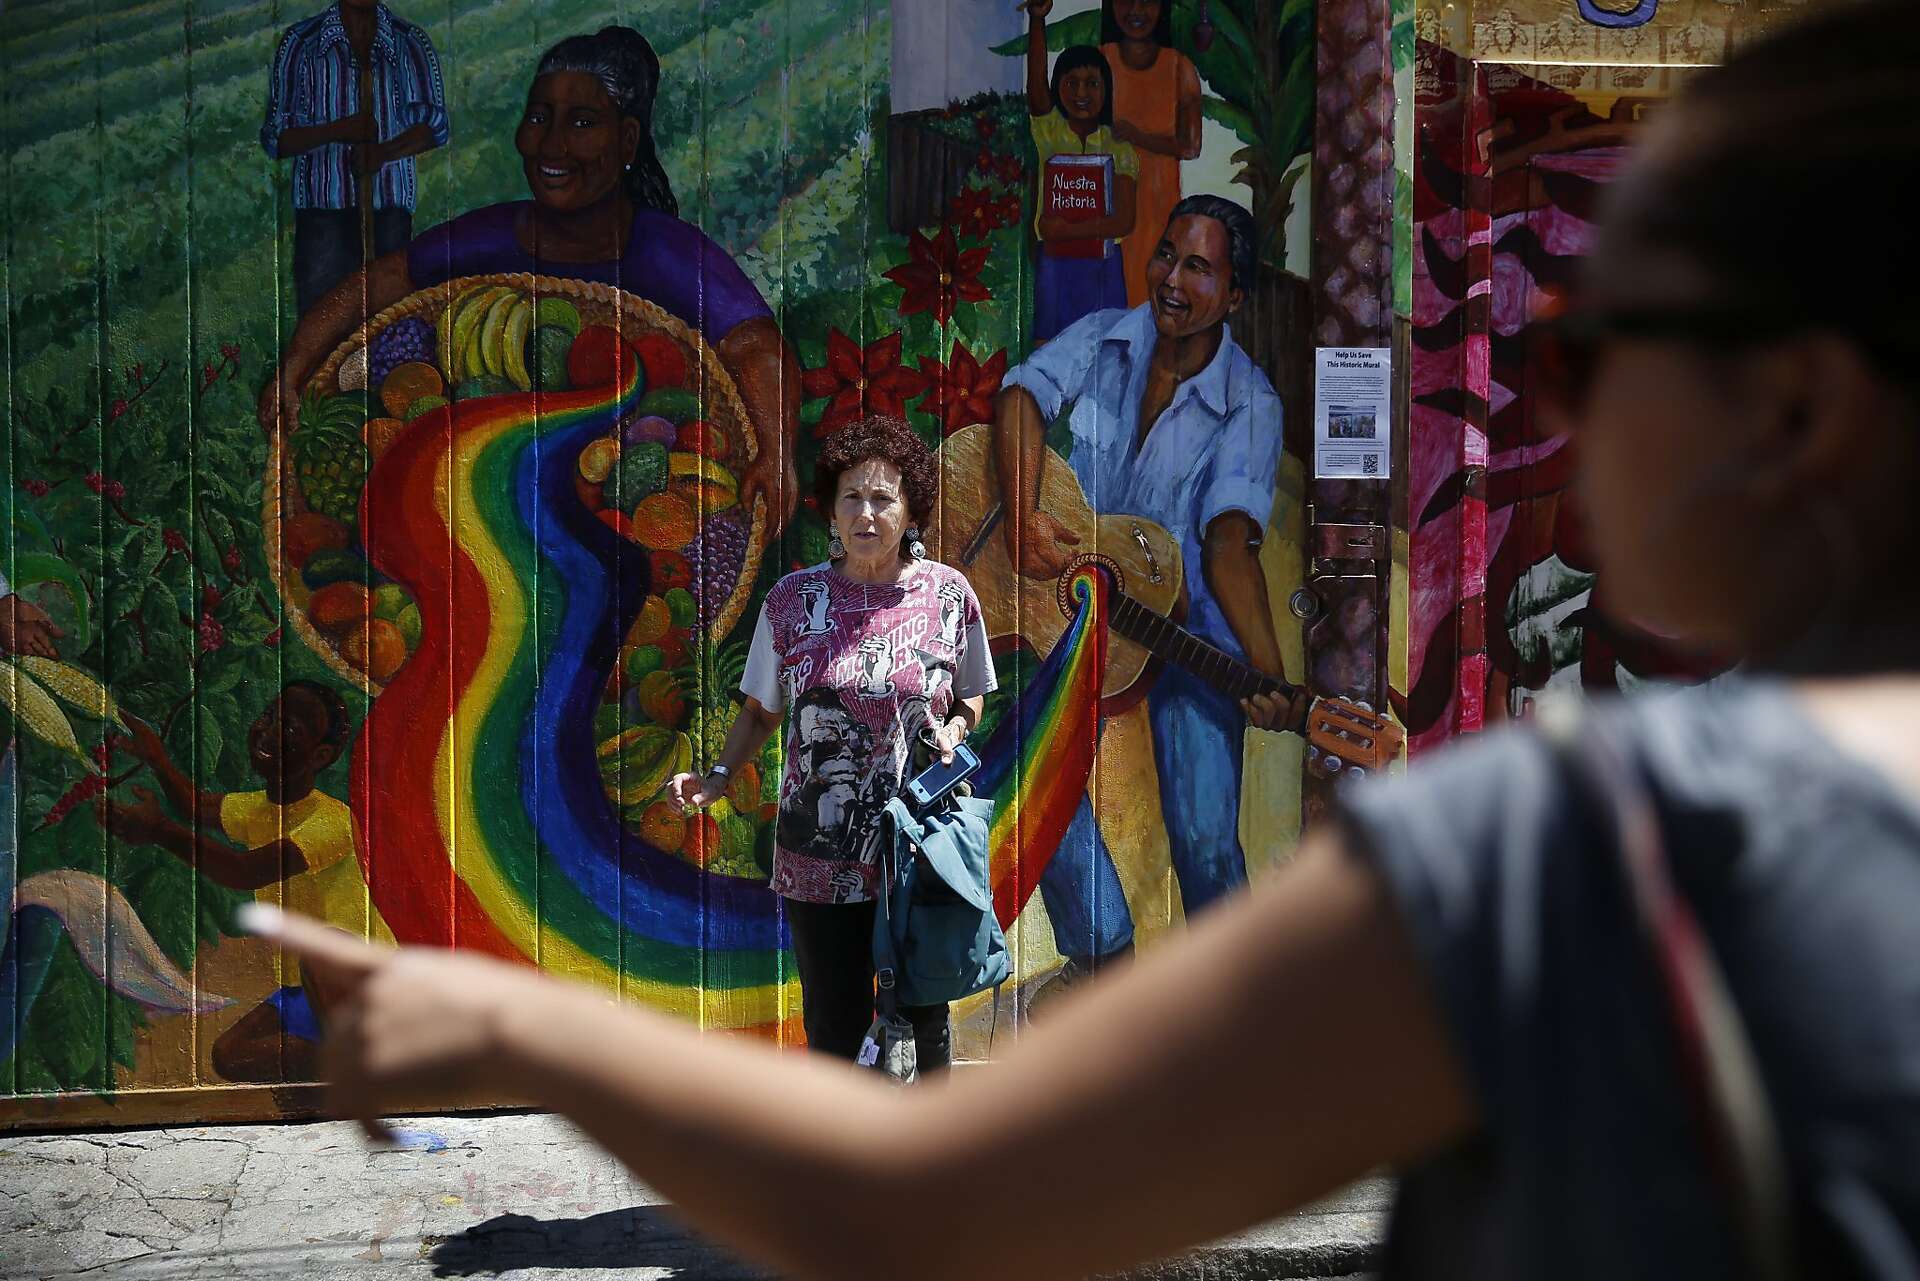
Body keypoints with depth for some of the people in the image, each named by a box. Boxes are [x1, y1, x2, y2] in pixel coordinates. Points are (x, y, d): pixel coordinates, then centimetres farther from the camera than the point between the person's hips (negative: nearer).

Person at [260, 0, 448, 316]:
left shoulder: (411, 43, 11)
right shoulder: (301, 42, 7)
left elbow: (435, 124, 6)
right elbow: (274, 139, 6)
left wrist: (384, 152, -13)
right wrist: (337, 130, -12)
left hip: (389, 205, 1)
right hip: (323, 206, -1)